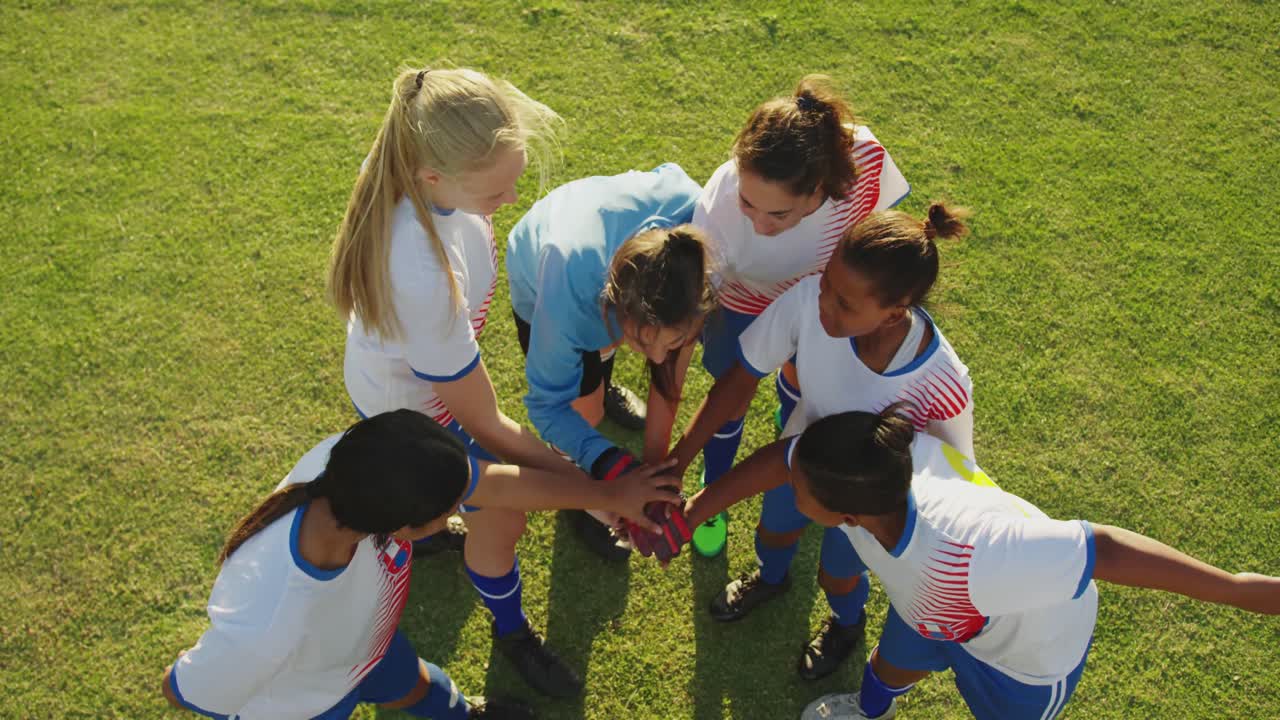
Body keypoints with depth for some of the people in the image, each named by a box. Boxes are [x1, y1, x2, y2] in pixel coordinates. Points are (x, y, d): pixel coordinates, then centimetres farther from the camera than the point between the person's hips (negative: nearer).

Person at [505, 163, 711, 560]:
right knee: (588, 412, -2)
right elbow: (547, 406, -32)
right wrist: (617, 468, -48)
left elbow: (669, 172, -17)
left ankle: (596, 381, 65)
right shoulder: (565, 304, -49)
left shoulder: (693, 215, -43)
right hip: (537, 278, -3)